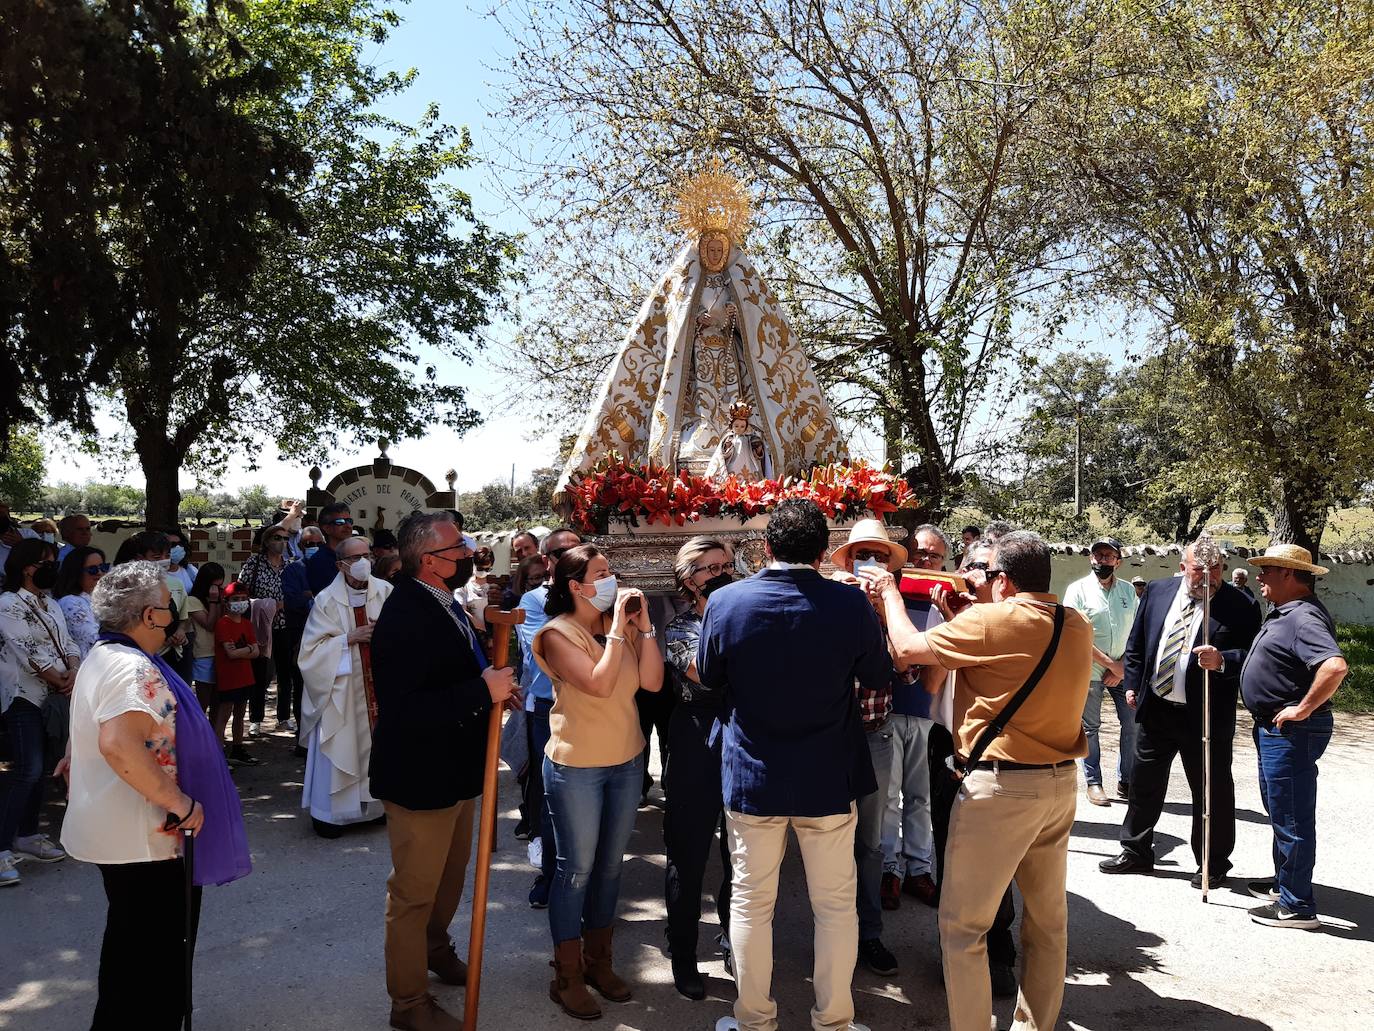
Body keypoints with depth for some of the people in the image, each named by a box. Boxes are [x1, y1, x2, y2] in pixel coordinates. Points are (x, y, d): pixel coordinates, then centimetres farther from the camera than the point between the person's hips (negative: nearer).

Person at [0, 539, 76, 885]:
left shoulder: (52, 605, 16)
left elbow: (67, 643, 10)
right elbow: (30, 653, -15)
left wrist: (75, 673, -10)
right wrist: (62, 682, -11)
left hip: (54, 697, 8)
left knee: (39, 769, 12)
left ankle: (28, 835, 23)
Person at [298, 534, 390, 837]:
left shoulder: (385, 592, -2)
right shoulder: (327, 600, -8)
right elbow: (312, 648, -7)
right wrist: (350, 638, -18)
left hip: (378, 684, 3)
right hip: (342, 687, -2)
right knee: (339, 749, 3)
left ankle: (375, 804, 26)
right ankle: (328, 813, 18)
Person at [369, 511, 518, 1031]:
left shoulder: (444, 604, 3)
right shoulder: (403, 617, -27)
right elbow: (403, 710, -34)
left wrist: (494, 684, -3)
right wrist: (483, 691, -32)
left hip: (455, 772, 9)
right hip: (420, 779, -9)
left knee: (451, 875, 28)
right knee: (414, 892, 9)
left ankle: (435, 948, 53)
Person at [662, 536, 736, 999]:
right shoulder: (680, 626, -1)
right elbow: (702, 671, -21)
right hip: (697, 753, -3)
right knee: (689, 857, 7)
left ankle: (735, 945, 32)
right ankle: (683, 956, 23)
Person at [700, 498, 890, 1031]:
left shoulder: (726, 601, -14)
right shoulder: (851, 604, -16)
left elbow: (708, 676, 3)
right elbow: (878, 678, 0)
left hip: (752, 775, 1)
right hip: (830, 778, 0)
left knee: (751, 901, 15)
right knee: (836, 904, 15)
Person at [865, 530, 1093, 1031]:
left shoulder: (991, 621, -19)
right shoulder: (1078, 627, 2)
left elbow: (908, 648, -11)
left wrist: (889, 591, 5)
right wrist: (965, 614, 17)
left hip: (999, 786, -8)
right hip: (1060, 782, 8)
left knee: (963, 923, 6)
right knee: (1048, 917, 19)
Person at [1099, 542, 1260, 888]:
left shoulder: (1240, 606, -8)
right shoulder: (1158, 591, 4)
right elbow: (1137, 643, 11)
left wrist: (1222, 661, -30)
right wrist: (1133, 684, 7)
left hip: (1206, 715, -4)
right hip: (1155, 708, 4)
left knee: (1211, 791, 9)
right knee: (1144, 784, 16)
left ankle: (1214, 864, 27)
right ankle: (1136, 853, 32)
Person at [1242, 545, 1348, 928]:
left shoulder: (1304, 617, -21)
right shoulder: (1283, 614, 12)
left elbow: (1335, 666, -36)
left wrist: (1303, 709, -27)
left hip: (1292, 732, -11)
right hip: (1273, 730, 11)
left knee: (1291, 818, -2)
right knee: (1279, 811, 23)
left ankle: (1297, 905, 8)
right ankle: (1283, 883, 37)